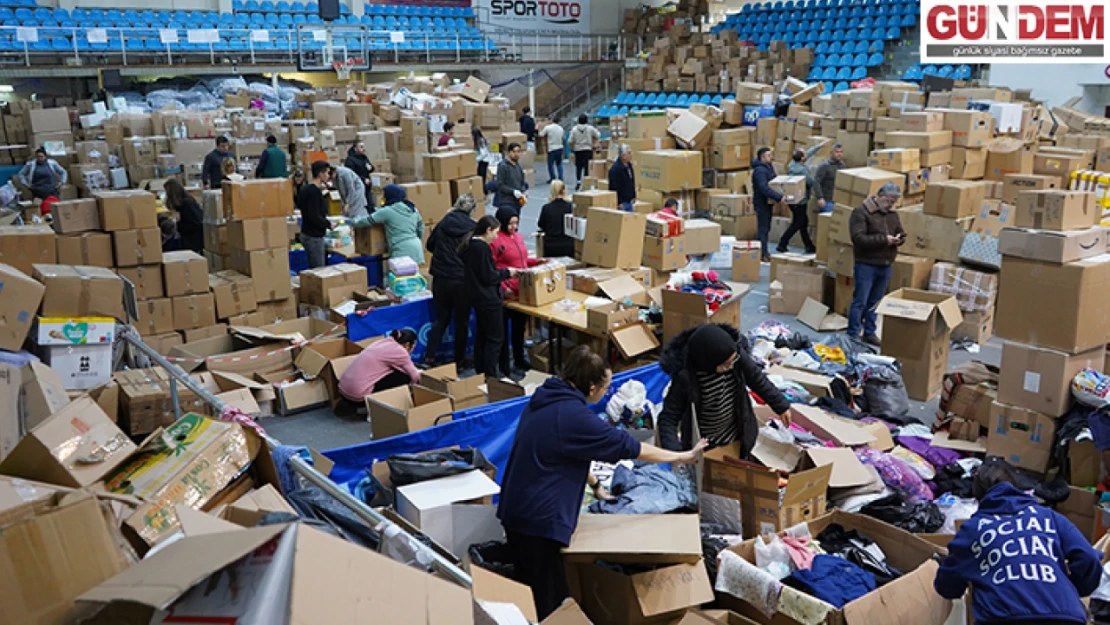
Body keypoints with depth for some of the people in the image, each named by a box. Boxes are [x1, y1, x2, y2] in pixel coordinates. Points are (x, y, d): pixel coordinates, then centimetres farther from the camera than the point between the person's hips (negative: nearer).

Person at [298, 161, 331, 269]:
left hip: (306, 234, 10)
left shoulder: (305, 188, 11)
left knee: (313, 268, 14)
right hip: (314, 236, -10)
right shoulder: (314, 191, -18)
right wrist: (328, 224, -9)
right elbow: (314, 217, -23)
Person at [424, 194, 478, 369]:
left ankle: (429, 357, 9)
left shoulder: (443, 224, 0)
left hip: (440, 279, 3)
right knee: (462, 321, 10)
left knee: (441, 318, 15)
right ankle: (459, 361, 16)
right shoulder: (473, 228, -9)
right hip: (462, 280, -3)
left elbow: (429, 245, 12)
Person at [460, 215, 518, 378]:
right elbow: (488, 277, -20)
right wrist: (507, 272, -6)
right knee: (495, 336, -2)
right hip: (488, 299, -10)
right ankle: (490, 375, 0)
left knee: (482, 334, 19)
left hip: (476, 296, 10)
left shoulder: (470, 245, 9)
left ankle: (480, 371, 27)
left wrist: (502, 273, 15)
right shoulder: (483, 248, -21)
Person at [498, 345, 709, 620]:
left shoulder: (546, 396, 6)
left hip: (517, 508, 10)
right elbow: (625, 446, -14)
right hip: (539, 517, -10)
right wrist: (682, 456, -3)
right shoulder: (574, 416, -22)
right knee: (549, 603, 2)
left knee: (529, 594, 21)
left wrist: (594, 484, 22)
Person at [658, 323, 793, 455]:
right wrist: (673, 453, -42)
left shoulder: (737, 355, -23)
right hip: (703, 445, -4)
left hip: (736, 436, 4)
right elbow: (668, 418, -27)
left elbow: (758, 380, -3)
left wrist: (780, 405, 7)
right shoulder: (685, 377, -33)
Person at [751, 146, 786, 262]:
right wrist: (779, 197, -35)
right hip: (761, 203, -10)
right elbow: (764, 188, -32)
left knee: (766, 228, 16)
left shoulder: (768, 167, 12)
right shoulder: (760, 170, -20)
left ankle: (764, 251, 25)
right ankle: (763, 254, -2)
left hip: (767, 202, 10)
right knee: (763, 229, -5)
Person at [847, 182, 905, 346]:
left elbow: (901, 233, 20)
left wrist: (900, 239, -5)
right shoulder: (861, 212, -11)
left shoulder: (893, 214, 12)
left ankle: (869, 333, 22)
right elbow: (858, 238, -20)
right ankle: (852, 335, 4)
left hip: (885, 265, 6)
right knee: (860, 302, -3)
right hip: (866, 265, -6)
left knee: (875, 302, 13)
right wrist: (884, 239, -23)